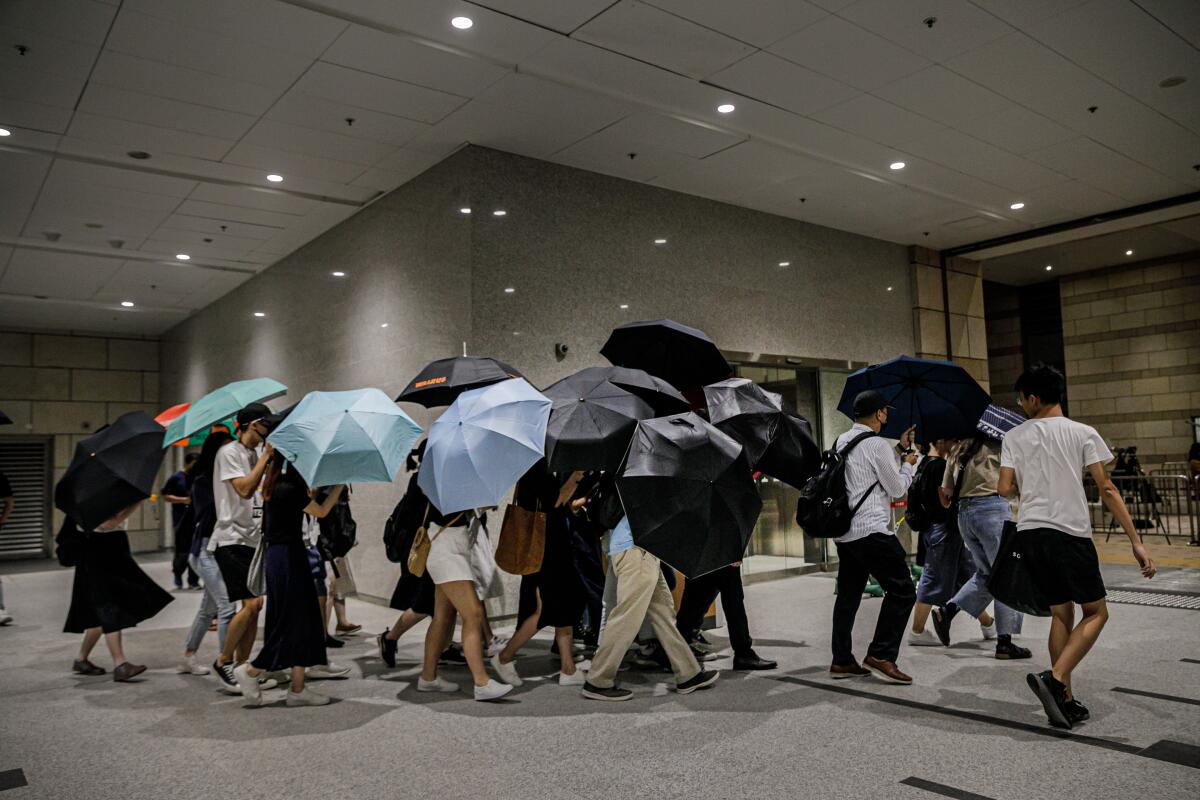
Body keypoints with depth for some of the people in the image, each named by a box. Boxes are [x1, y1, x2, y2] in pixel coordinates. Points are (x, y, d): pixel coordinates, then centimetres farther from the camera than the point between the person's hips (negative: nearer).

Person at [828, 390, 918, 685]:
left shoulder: (842, 441, 14)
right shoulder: (876, 444, -11)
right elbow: (897, 488, -4)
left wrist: (899, 449, 28)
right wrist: (908, 464, 13)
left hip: (843, 532, 9)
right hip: (871, 531, -9)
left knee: (848, 594, 13)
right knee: (902, 591, -1)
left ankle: (841, 661, 15)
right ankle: (881, 656, -3)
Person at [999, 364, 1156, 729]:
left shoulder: (1015, 436, 6)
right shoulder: (1083, 433, 1)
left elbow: (1004, 489, -2)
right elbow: (1107, 489, -3)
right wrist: (1136, 541, -2)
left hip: (1030, 534, 3)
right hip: (1070, 534, -3)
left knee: (1061, 612, 16)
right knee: (1095, 613, 11)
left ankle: (1064, 700, 16)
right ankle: (1054, 679, -8)